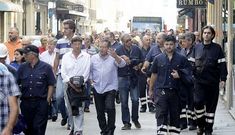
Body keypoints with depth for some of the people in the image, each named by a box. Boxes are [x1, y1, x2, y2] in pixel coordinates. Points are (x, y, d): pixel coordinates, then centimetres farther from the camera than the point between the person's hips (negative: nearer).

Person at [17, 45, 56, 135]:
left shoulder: (46, 67, -1)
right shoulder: (22, 67, 8)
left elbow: (51, 85, 0)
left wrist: (48, 100, -5)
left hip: (41, 103, -4)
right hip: (25, 102, 4)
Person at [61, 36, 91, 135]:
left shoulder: (86, 56, 2)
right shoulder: (66, 56, 6)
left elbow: (87, 72, -3)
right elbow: (63, 72, 1)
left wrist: (80, 82, -13)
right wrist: (70, 82, -12)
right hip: (69, 85, 2)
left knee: (79, 109, -8)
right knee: (71, 108, 7)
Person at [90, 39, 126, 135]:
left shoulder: (113, 58, -4)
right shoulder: (94, 58, 5)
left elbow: (122, 64, -21)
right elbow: (89, 70, 15)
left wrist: (115, 56, -37)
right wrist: (91, 80, 1)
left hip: (110, 88, -4)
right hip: (97, 88, 4)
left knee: (110, 107, -20)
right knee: (100, 111, 9)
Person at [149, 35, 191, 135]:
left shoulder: (181, 59, 3)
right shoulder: (158, 58, 5)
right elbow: (154, 75, 13)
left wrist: (179, 75, -11)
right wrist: (150, 89, 16)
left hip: (175, 91, 1)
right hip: (161, 90, -1)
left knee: (175, 114, 9)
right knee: (161, 114, -11)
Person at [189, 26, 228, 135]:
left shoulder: (217, 48, 0)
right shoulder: (197, 48, 7)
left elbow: (222, 64, -2)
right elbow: (192, 63, 11)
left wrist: (223, 79, -9)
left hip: (213, 81, -1)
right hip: (199, 81, 1)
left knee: (211, 105, 5)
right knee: (198, 102, -11)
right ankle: (201, 125, 9)